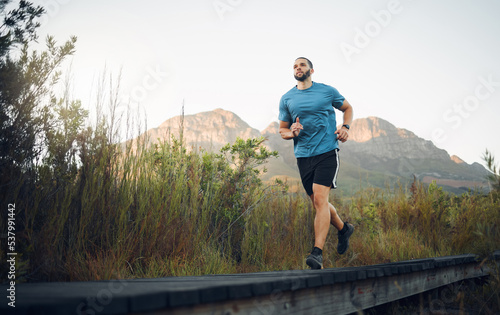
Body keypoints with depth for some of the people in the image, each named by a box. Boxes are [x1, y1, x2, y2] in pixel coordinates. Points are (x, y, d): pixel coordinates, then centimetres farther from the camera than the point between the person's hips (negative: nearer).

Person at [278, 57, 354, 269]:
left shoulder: (328, 91, 5)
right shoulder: (287, 99, 9)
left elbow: (347, 108, 21)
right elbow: (282, 130, 15)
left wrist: (345, 127, 1)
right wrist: (292, 133, -8)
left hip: (327, 151, -3)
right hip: (303, 155, 4)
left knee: (320, 198, -16)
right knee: (319, 203, 10)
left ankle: (317, 253, -15)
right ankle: (343, 228, 37)